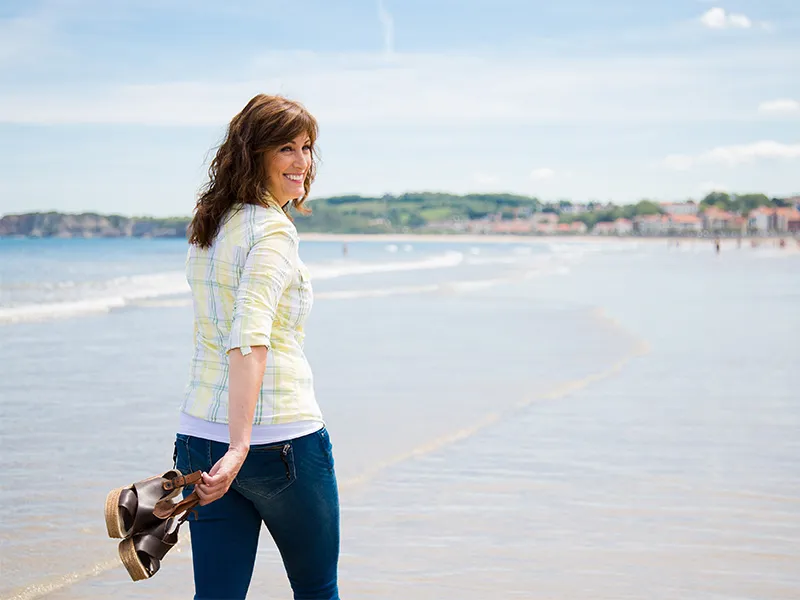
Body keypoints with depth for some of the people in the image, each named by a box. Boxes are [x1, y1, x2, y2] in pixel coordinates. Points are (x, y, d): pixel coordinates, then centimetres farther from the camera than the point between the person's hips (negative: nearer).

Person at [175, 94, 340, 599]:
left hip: (200, 433, 7)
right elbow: (249, 337, -27)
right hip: (283, 438, -7)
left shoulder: (209, 226, 11)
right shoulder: (274, 230, -14)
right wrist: (240, 446, -33)